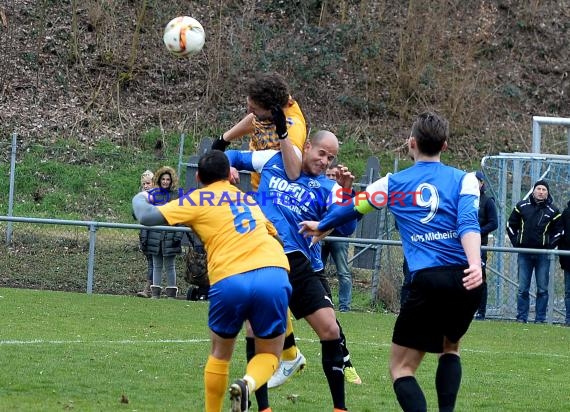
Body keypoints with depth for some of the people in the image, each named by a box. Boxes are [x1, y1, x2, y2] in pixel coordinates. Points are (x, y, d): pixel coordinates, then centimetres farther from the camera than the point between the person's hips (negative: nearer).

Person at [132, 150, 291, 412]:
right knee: (269, 354, 14)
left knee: (220, 353, 22)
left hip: (230, 280, -2)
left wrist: (139, 199, 27)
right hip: (274, 272, 2)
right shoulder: (247, 199, 28)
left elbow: (148, 217, 7)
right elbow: (273, 233, 37)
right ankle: (248, 384, -16)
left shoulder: (198, 200, 13)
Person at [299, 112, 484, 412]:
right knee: (450, 347, 29)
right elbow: (469, 223, -8)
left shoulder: (393, 184, 14)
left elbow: (352, 208, 30)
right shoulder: (463, 179, 10)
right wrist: (475, 264, -23)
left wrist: (321, 227, 49)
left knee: (401, 366, 4)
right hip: (468, 282, 2)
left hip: (428, 281, -2)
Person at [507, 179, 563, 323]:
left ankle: (540, 318, 4)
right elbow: (511, 225, 13)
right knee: (522, 288, 1)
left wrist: (550, 245, 0)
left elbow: (558, 231, 10)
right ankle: (521, 317, 5)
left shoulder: (552, 210, 3)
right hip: (524, 254, 1)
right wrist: (516, 243, 6)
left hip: (543, 255, -1)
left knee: (542, 289, 0)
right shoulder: (522, 206, 5)